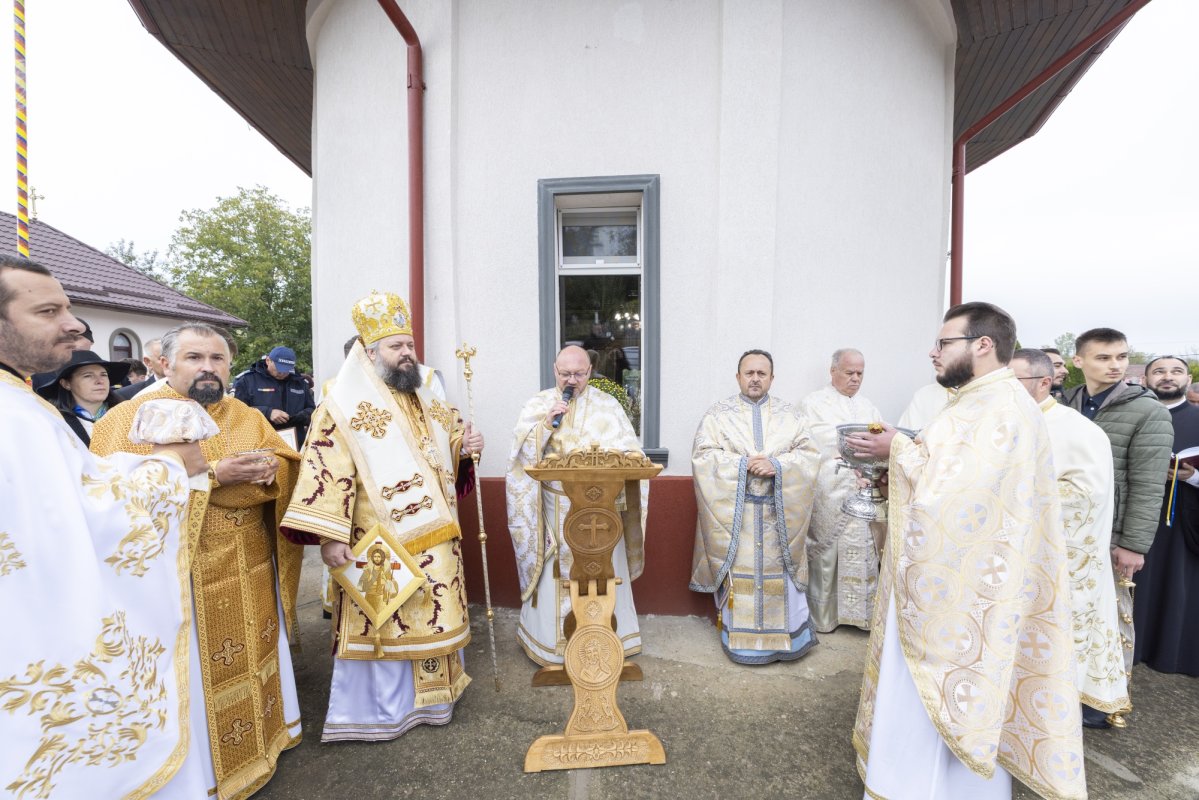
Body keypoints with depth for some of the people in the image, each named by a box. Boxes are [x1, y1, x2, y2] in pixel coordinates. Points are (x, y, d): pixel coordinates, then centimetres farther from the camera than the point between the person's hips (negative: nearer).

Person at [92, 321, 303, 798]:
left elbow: (286, 469, 1)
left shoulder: (247, 416, 9)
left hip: (250, 574, 5)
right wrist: (214, 474, -24)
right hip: (181, 578, -4)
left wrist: (258, 469, -20)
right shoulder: (131, 417, -6)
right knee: (194, 678, 8)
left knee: (253, 659, 19)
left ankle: (263, 731, 39)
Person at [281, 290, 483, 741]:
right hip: (381, 543, -6)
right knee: (383, 621, 8)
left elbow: (447, 443, 20)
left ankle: (432, 695, 39)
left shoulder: (429, 394, 9)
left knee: (435, 616, 17)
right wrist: (329, 536, -21)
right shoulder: (345, 405, -10)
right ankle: (380, 709, 30)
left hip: (436, 537, 6)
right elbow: (327, 471, -16)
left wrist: (465, 446, -3)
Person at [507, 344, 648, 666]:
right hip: (555, 507, 0)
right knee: (555, 575, 4)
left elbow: (628, 452, 0)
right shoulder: (538, 404, 4)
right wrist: (546, 424, -17)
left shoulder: (607, 405, 4)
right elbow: (522, 452, -4)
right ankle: (552, 642, 23)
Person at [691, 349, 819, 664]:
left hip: (779, 512, 2)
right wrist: (743, 464, -17)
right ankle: (740, 639, 20)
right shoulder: (718, 414, 1)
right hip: (734, 513, -1)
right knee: (738, 575, 4)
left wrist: (777, 465, -16)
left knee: (780, 574, 7)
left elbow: (810, 454, 1)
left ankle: (788, 637, 26)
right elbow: (703, 456, -7)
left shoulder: (789, 414, 8)